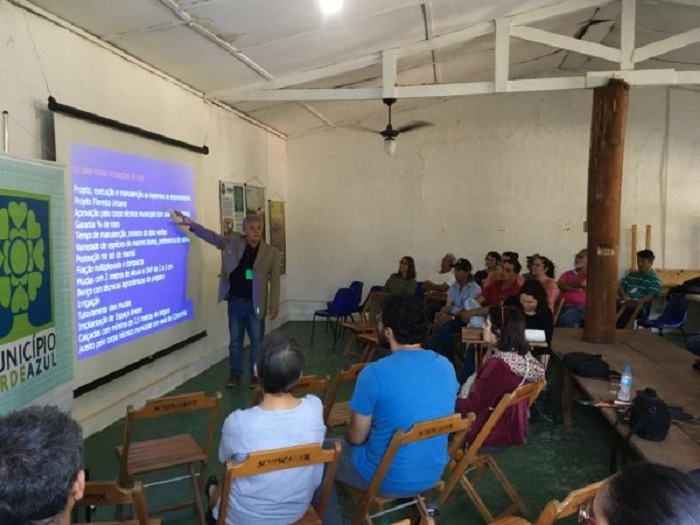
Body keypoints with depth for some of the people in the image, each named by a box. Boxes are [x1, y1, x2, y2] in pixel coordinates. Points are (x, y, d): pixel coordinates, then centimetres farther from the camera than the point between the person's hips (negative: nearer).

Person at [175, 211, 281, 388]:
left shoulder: (271, 252, -4)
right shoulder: (233, 241, 0)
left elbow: (275, 280, -3)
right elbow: (213, 237, 0)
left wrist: (274, 305, -6)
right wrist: (191, 224, -12)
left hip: (255, 304, -1)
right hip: (235, 302, 2)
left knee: (257, 342, 7)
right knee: (235, 341, 12)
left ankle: (256, 375, 21)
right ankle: (235, 374, 26)